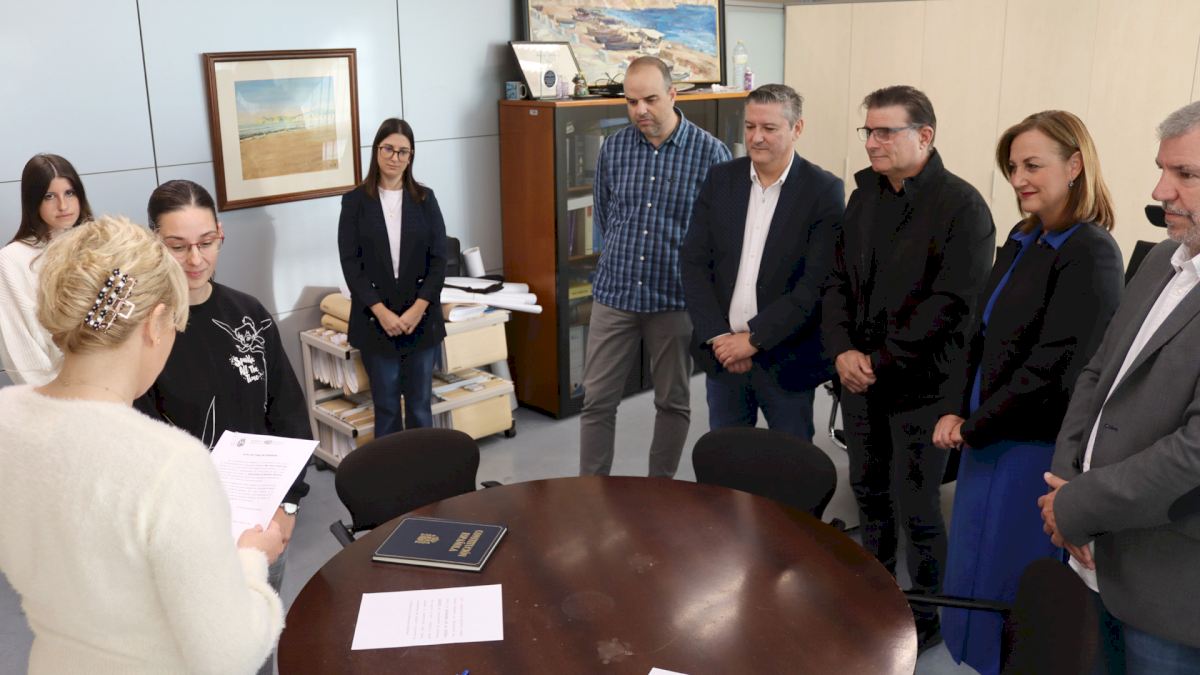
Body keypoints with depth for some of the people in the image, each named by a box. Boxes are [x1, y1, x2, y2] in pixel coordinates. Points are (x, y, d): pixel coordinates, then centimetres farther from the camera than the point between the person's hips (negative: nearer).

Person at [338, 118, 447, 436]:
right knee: (386, 406, 6)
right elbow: (350, 263, -4)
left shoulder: (425, 198, 5)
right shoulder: (355, 201, 1)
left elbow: (438, 258, 1)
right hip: (375, 319, -1)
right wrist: (381, 311, -14)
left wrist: (418, 308, -11)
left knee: (420, 404, 9)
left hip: (421, 317, 1)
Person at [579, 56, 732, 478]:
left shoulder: (709, 152, -7)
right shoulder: (613, 148, 2)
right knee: (597, 400, 4)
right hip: (614, 294, 2)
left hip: (675, 298, -2)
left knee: (673, 402, 11)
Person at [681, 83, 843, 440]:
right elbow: (694, 262, 0)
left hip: (786, 356, -3)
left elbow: (817, 283, -14)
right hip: (722, 352, 3)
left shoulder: (824, 190, -8)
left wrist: (754, 338, -15)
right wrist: (717, 336, -10)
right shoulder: (721, 179, 3)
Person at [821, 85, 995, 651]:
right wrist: (843, 350, -6)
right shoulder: (864, 196, 9)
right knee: (869, 493, 18)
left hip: (920, 386, -6)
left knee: (916, 508, 3)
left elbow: (952, 304, -17)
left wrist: (881, 361, -16)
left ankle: (928, 617, 25)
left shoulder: (962, 206, -12)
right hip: (859, 378, 6)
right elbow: (838, 280, 9)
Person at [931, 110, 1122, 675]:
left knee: (1004, 578, 7)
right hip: (989, 435, 8)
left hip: (1035, 448, -8)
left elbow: (1055, 365, -21)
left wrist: (974, 427, -13)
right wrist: (956, 412, -1)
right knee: (976, 564, 19)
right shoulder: (1022, 240, 7)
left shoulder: (1090, 253, -18)